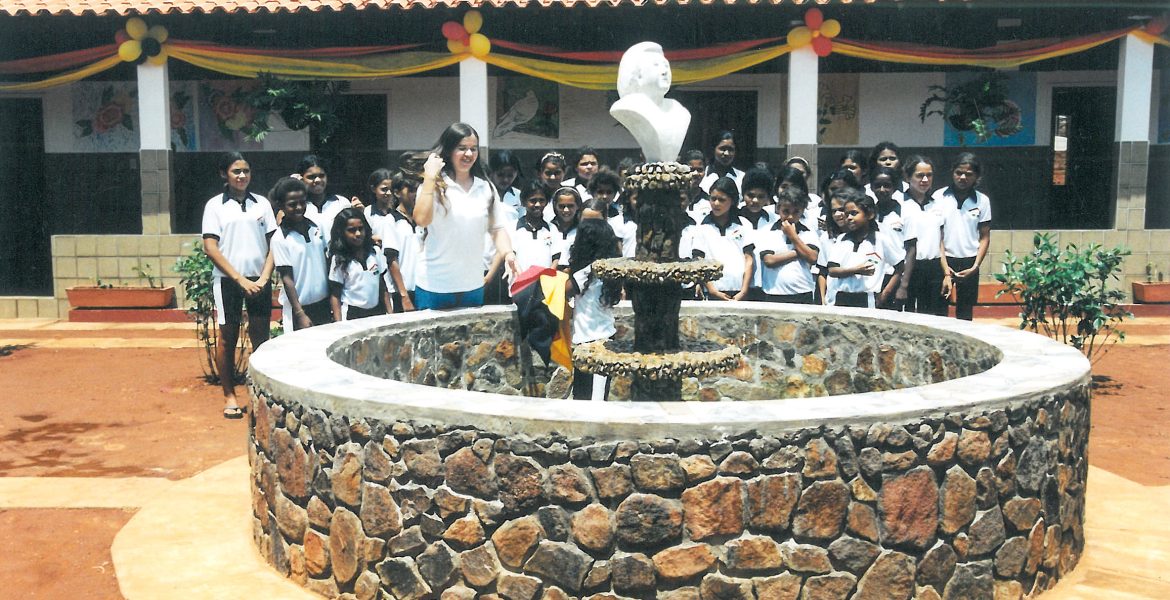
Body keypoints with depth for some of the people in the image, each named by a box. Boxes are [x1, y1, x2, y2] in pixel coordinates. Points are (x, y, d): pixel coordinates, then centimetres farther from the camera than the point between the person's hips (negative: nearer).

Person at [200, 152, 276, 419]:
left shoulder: (262, 203, 7)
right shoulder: (215, 205, 1)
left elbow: (273, 244, 6)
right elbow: (211, 248, -5)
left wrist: (263, 278, -7)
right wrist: (240, 279, -10)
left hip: (259, 280, 2)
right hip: (228, 280, -2)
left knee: (261, 337, 3)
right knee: (227, 337, 4)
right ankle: (229, 396, 13)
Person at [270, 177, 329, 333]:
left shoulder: (316, 227, 4)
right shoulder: (280, 239, -10)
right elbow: (287, 279, -11)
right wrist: (300, 314, -14)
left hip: (323, 304, 5)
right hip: (299, 307, -5)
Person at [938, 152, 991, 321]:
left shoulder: (982, 200, 1)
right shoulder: (939, 197, -4)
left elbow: (984, 237, 6)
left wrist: (975, 266, -6)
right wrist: (945, 268, -13)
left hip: (969, 263, 2)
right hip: (944, 260, -1)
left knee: (965, 313, 7)